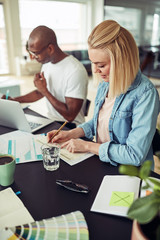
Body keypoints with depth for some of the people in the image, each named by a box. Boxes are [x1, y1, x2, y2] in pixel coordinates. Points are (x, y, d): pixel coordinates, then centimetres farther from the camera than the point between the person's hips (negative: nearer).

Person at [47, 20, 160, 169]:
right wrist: (71, 134, 1)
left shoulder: (145, 94, -22)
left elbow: (135, 155, -24)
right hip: (99, 163, 6)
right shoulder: (105, 84, 2)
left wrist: (87, 146, -16)